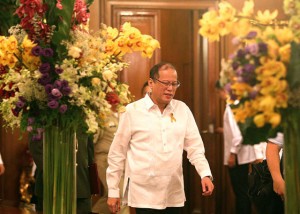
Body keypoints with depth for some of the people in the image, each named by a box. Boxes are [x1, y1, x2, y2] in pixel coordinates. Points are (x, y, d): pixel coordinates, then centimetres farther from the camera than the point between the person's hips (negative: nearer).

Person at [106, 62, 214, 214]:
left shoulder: (182, 109, 7)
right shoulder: (132, 111, -2)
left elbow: (194, 147, 9)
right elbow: (117, 153, 2)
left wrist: (205, 174, -7)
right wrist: (113, 191, 1)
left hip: (175, 195, 3)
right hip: (144, 195, -3)